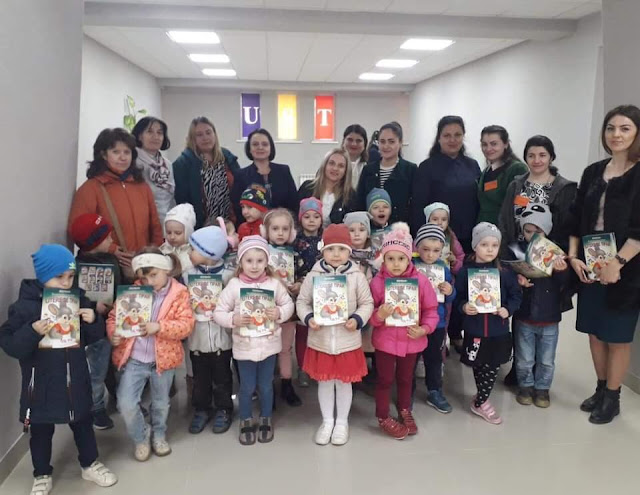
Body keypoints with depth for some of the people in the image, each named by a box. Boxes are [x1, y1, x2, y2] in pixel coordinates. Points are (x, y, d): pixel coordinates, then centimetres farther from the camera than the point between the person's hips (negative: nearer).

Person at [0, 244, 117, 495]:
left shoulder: (78, 299, -4)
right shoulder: (24, 305, -15)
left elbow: (94, 337, 5)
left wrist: (93, 321, -17)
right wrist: (32, 332, -33)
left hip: (75, 379, 3)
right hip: (41, 383, -3)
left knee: (83, 424, 19)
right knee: (41, 431, 15)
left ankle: (90, 465, 39)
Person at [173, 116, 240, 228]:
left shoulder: (227, 157, 9)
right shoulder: (183, 163, -6)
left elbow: (240, 188, 11)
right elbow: (181, 199, -10)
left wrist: (240, 220, 3)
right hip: (200, 227, -4)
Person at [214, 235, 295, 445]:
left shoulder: (274, 283, -7)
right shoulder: (234, 285, -10)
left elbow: (289, 304, 2)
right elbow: (218, 313, -7)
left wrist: (279, 313, -17)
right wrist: (233, 319, -24)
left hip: (269, 344, 1)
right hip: (244, 346, -1)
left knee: (266, 386, 16)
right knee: (247, 387, 13)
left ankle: (265, 421, 37)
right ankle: (246, 422, 35)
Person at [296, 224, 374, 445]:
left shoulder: (357, 276, -7)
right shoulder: (314, 275, -5)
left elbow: (367, 303, -1)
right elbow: (302, 301, 2)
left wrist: (357, 319, -17)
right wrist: (308, 319, -15)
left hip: (348, 341, -1)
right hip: (320, 340, 1)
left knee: (344, 382, 13)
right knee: (324, 382, 15)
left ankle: (342, 422, 33)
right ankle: (327, 421, 35)